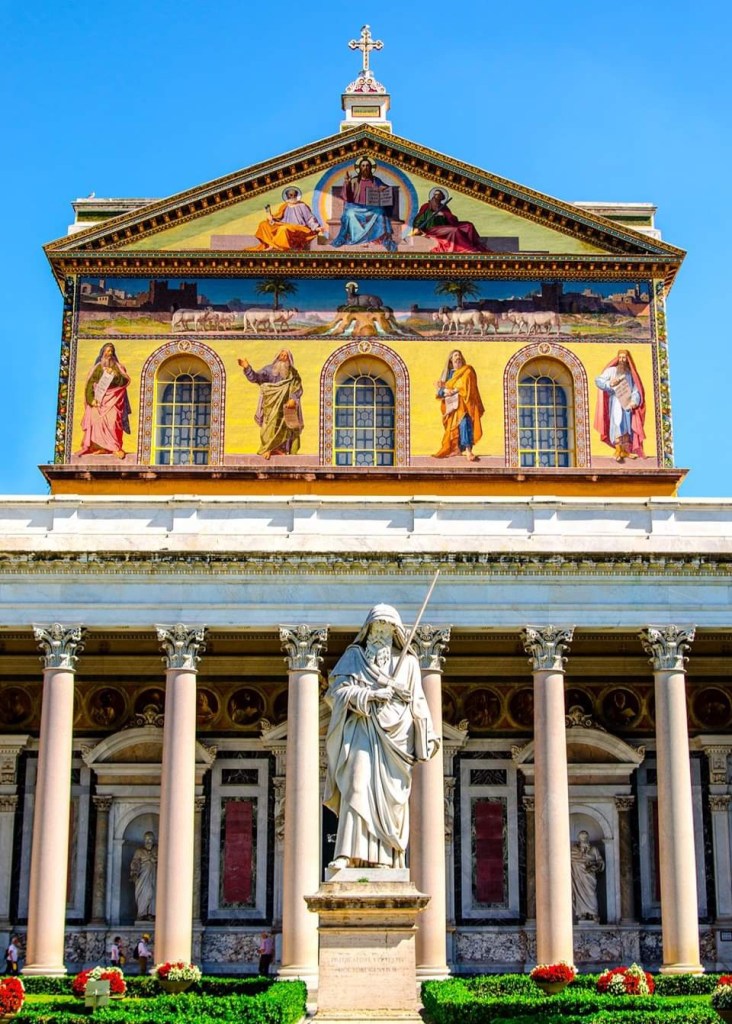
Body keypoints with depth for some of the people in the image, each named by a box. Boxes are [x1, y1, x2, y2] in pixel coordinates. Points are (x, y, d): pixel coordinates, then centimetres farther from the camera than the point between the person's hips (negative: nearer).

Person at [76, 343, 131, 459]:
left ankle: (115, 447, -20)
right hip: (99, 398, 1)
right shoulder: (97, 368, 10)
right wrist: (91, 399, -11)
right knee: (97, 421, -14)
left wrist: (115, 375, -13)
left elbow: (126, 381, 2)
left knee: (112, 421, -17)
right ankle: (101, 447, -14)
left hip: (113, 399, -1)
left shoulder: (117, 367, 13)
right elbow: (90, 384, 2)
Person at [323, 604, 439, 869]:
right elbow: (338, 689, 0)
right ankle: (348, 854, -22)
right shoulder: (354, 656, 13)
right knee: (357, 788, -16)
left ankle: (384, 857, -4)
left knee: (389, 797, -4)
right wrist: (370, 694, -14)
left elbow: (418, 704, 13)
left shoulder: (407, 661, 16)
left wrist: (426, 739, 4)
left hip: (394, 737, 2)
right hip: (363, 733, -2)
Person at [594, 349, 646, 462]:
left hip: (627, 403, 4)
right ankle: (618, 450, -26)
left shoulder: (631, 373, 14)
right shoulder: (611, 370, 6)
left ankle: (625, 450, 12)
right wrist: (609, 383, -19)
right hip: (616, 401, -4)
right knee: (617, 423, -18)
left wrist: (634, 401, -10)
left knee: (627, 425, 5)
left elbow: (636, 390, 8)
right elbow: (598, 380, -3)